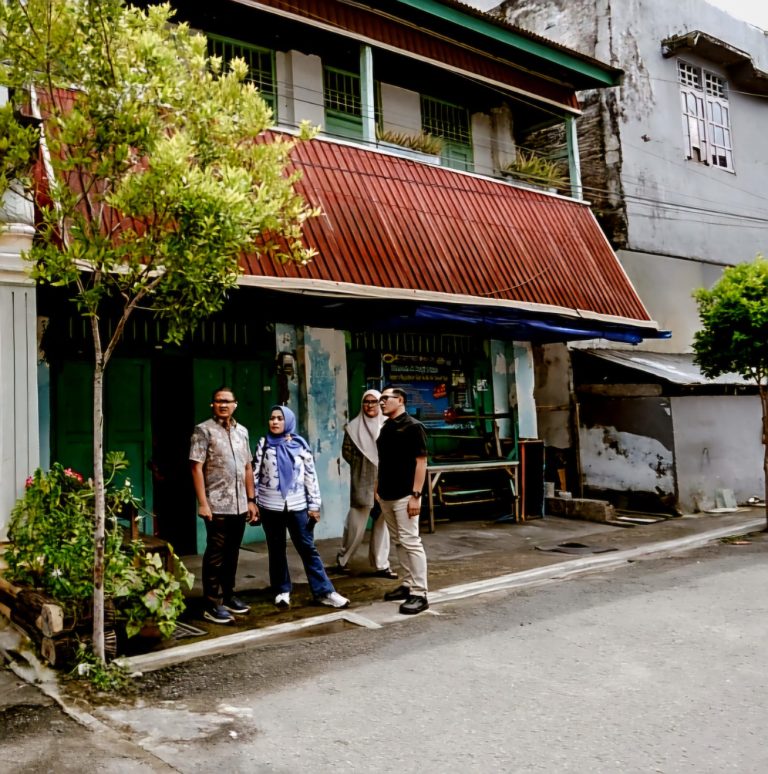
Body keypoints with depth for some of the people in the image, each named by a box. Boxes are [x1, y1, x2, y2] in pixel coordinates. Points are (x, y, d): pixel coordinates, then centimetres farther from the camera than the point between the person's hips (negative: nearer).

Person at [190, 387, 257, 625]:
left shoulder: (242, 431, 13)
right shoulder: (204, 430, -4)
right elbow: (197, 468, -9)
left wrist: (251, 500, 13)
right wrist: (202, 503, -15)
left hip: (239, 506, 6)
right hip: (217, 506, -6)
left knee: (232, 554, 14)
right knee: (215, 556, 0)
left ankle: (228, 596, 27)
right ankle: (212, 605, 8)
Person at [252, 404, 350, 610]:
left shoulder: (300, 444, 1)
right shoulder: (263, 443, 2)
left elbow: (310, 475, 2)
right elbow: (255, 474, 4)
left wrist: (314, 504, -1)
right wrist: (253, 503, 0)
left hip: (297, 505, 0)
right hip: (270, 505, 1)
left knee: (308, 548, 1)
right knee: (276, 549, 10)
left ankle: (324, 592, 4)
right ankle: (282, 590, 23)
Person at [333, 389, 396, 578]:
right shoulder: (354, 427, 0)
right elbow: (346, 451, 5)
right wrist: (362, 464, 0)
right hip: (363, 482, -2)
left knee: (382, 523, 6)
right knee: (356, 524, 1)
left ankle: (381, 565, 15)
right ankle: (342, 560, 20)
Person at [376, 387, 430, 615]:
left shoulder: (413, 426, -9)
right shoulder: (385, 428, 13)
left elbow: (421, 462, -13)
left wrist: (416, 495, -18)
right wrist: (378, 489, 14)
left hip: (404, 496, -8)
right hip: (386, 495, 8)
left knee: (411, 542, -8)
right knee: (398, 542, 13)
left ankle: (419, 593, -5)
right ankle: (408, 584, 22)